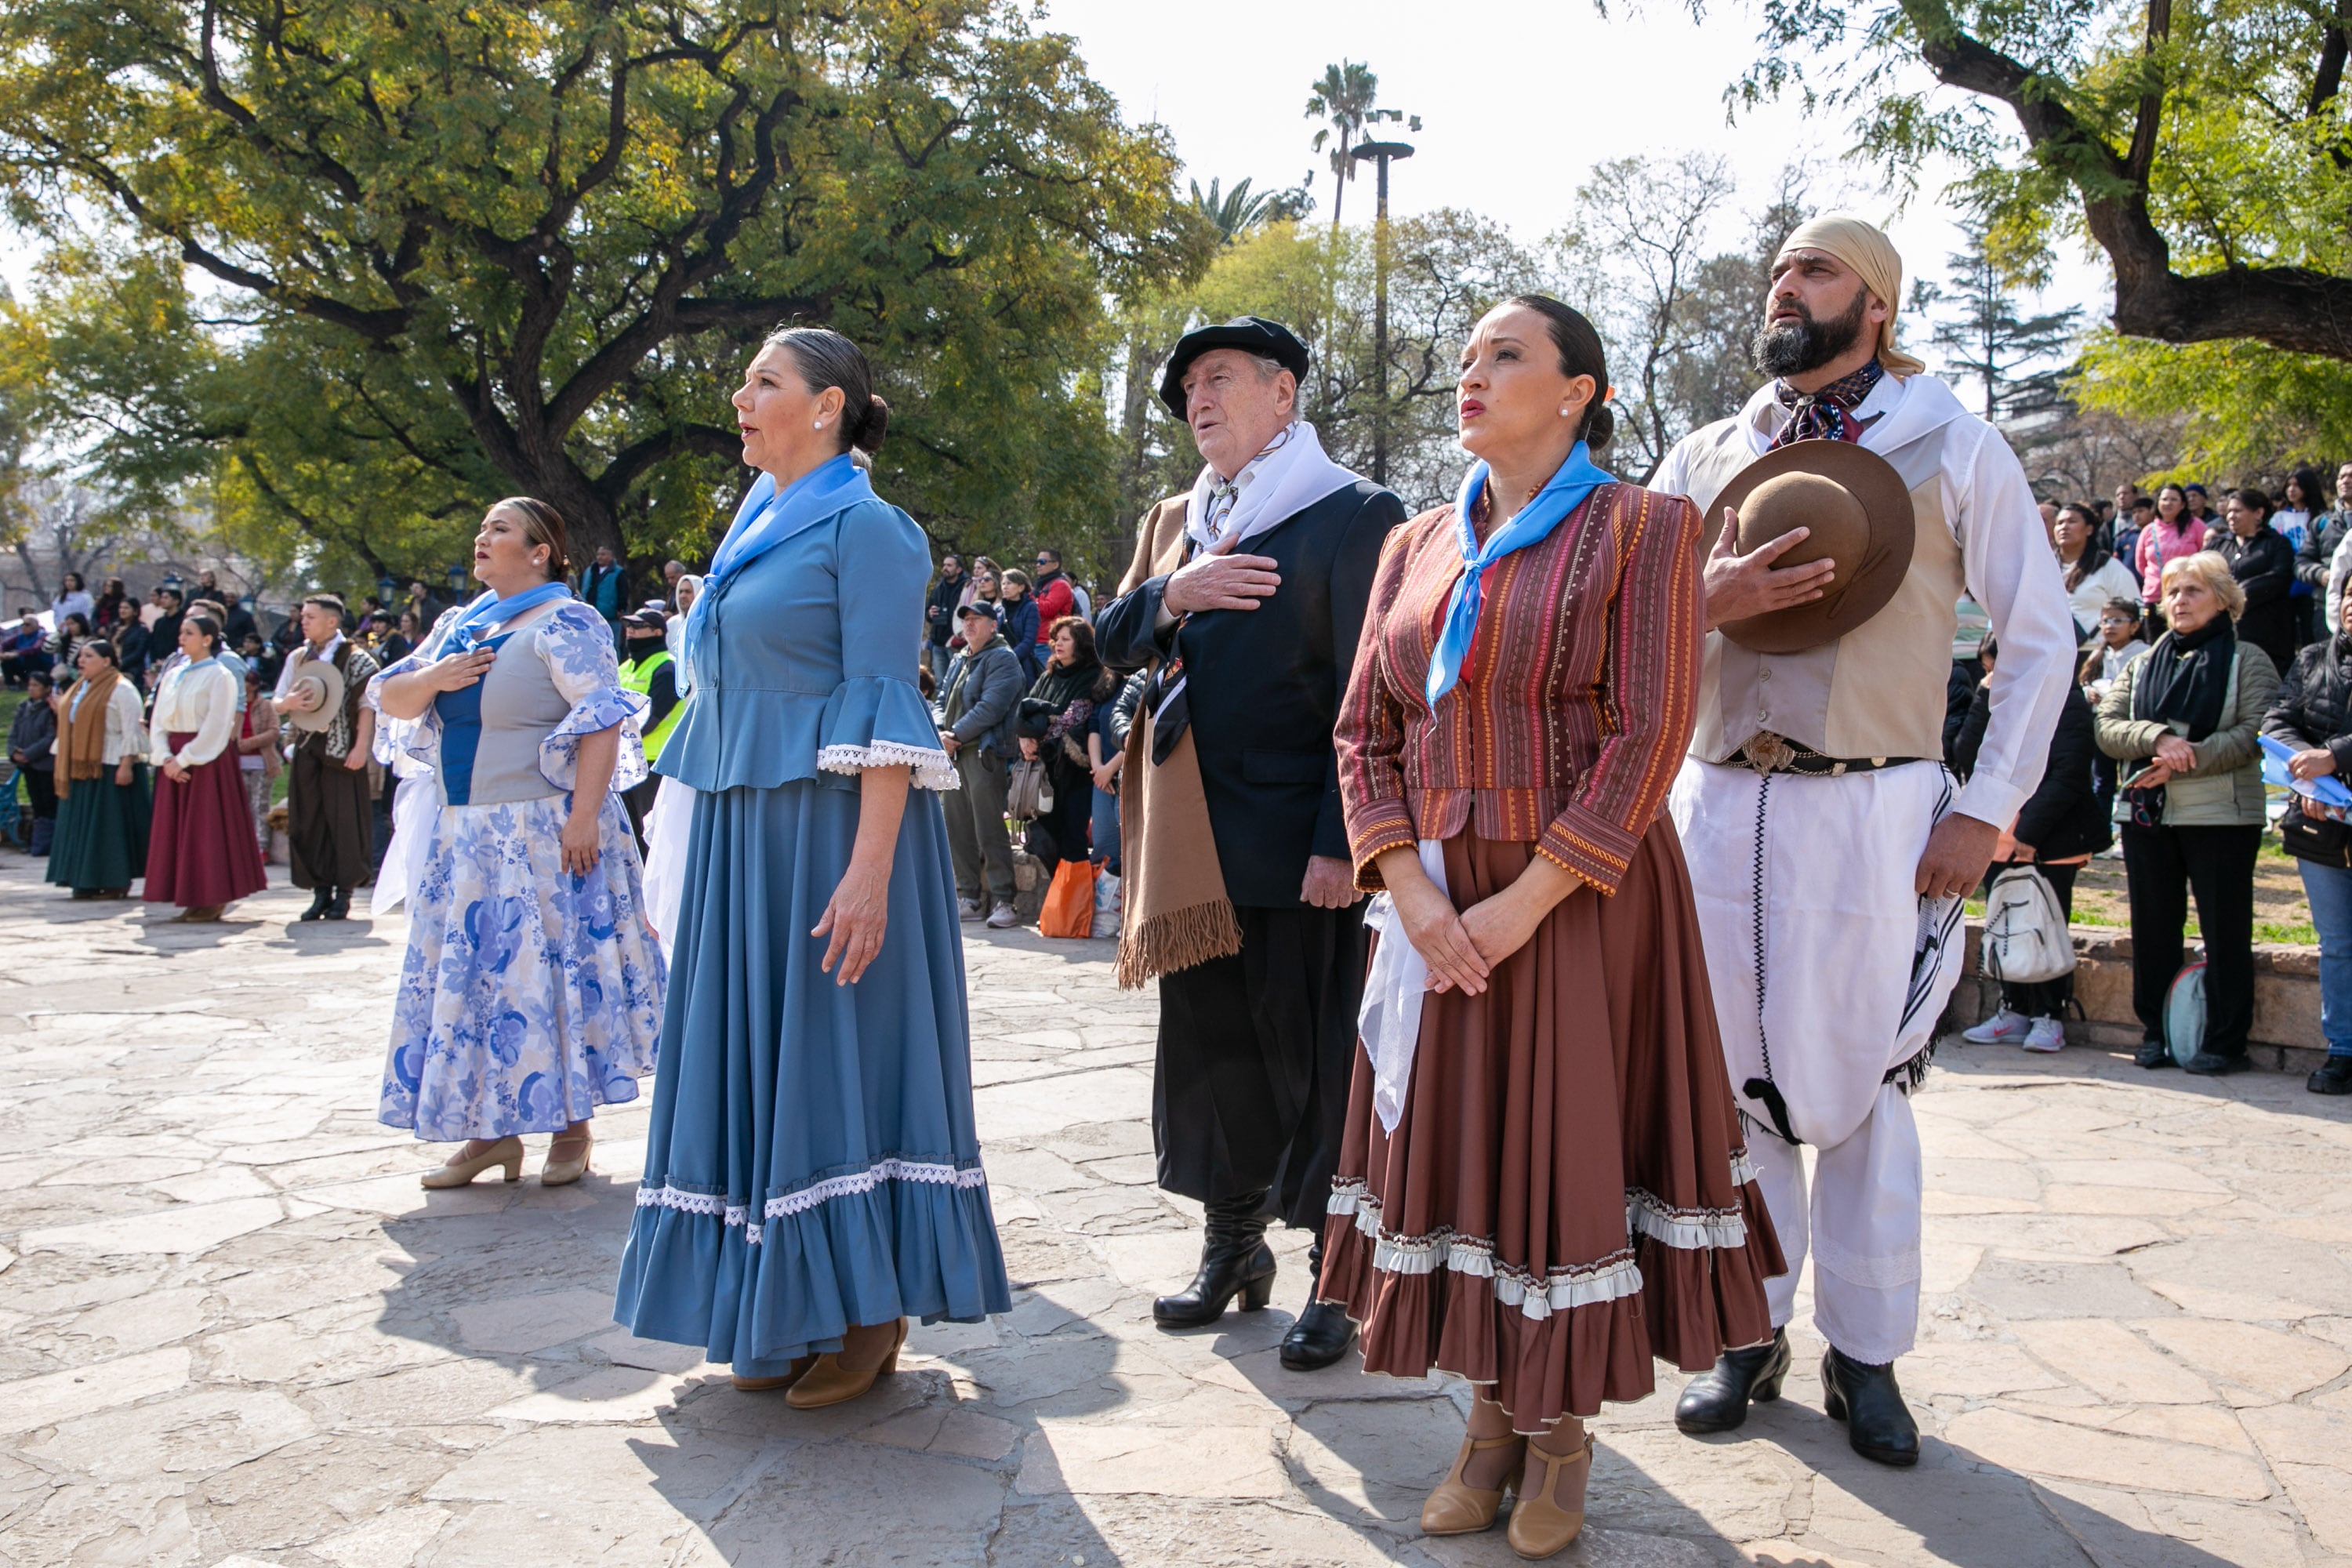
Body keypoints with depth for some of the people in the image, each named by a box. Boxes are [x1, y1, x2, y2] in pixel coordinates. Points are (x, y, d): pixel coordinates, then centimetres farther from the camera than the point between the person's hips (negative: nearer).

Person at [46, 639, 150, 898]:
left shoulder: (121, 689, -9)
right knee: (83, 825, 7)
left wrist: (126, 765, -20)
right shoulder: (79, 689, 16)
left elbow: (132, 730, -14)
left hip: (110, 768, -8)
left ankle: (118, 882, 1)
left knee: (112, 824, -4)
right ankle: (87, 881, 12)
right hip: (81, 768, 8)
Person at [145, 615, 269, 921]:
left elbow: (215, 728, -14)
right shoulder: (172, 676, 13)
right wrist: (165, 758, -6)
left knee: (207, 829, -4)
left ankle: (214, 899, 2)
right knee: (176, 830, 6)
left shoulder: (219, 677, -7)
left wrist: (184, 759, -16)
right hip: (175, 762, 7)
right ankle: (192, 899, 11)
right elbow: (158, 720, 9)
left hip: (208, 760, -7)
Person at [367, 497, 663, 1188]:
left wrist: (584, 815, -26)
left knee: (553, 967, -1)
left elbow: (602, 722, -18)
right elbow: (386, 698, 16)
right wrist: (432, 679, -5)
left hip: (543, 831, -8)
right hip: (464, 833, 8)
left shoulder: (566, 625, -10)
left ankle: (572, 1127, 11)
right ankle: (489, 1130, 18)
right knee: (468, 974, 9)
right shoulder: (459, 624, 14)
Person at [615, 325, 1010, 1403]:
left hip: (829, 828, -8)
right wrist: (698, 864, 17)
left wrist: (868, 868, -23)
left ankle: (869, 1316, 11)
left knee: (839, 1048, -2)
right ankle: (785, 1315, 19)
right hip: (740, 833, 8)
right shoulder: (755, 533, 18)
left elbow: (881, 704, -16)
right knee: (757, 1057, 9)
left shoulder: (864, 527, -8)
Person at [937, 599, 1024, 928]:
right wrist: (941, 732, -1)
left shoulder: (1002, 658, -4)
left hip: (984, 753, -8)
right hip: (954, 754, 8)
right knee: (958, 830, 8)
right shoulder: (959, 660, 21)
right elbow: (943, 700, 19)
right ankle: (968, 897, 14)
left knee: (989, 831, -11)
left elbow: (991, 707, -15)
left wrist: (957, 734, -12)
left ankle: (1002, 901, -10)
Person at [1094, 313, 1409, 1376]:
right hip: (1191, 844, 7)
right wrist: (1170, 596, -8)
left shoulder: (1355, 516, -7)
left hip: (1299, 842, -6)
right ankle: (1233, 1246, 28)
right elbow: (1112, 642, 14)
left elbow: (1370, 691, -12)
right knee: (1207, 1041, 13)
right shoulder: (1171, 523, 16)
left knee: (1313, 1056, 1)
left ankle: (1335, 1276, 14)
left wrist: (1341, 840, -18)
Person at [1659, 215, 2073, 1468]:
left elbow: (2041, 638, 5)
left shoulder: (1954, 448, 5)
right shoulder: (1704, 458, 13)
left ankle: (1866, 1352, 16)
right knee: (1733, 1073, 7)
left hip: (1873, 806, -3)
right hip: (1719, 800, 3)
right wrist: (1706, 601, -12)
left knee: (1861, 1080, 2)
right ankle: (1750, 1330, 21)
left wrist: (1985, 811, -4)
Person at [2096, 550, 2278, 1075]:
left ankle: (2225, 1040, 6)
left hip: (2220, 815, -4)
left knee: (2225, 930, -1)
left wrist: (2185, 760, -19)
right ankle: (2156, 1032, 17)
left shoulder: (2248, 661, 4)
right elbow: (2107, 728, 3)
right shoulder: (2142, 665, 16)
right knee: (2153, 928, 8)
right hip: (2146, 814, 4)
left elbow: (2254, 733, -10)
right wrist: (2157, 738, -16)